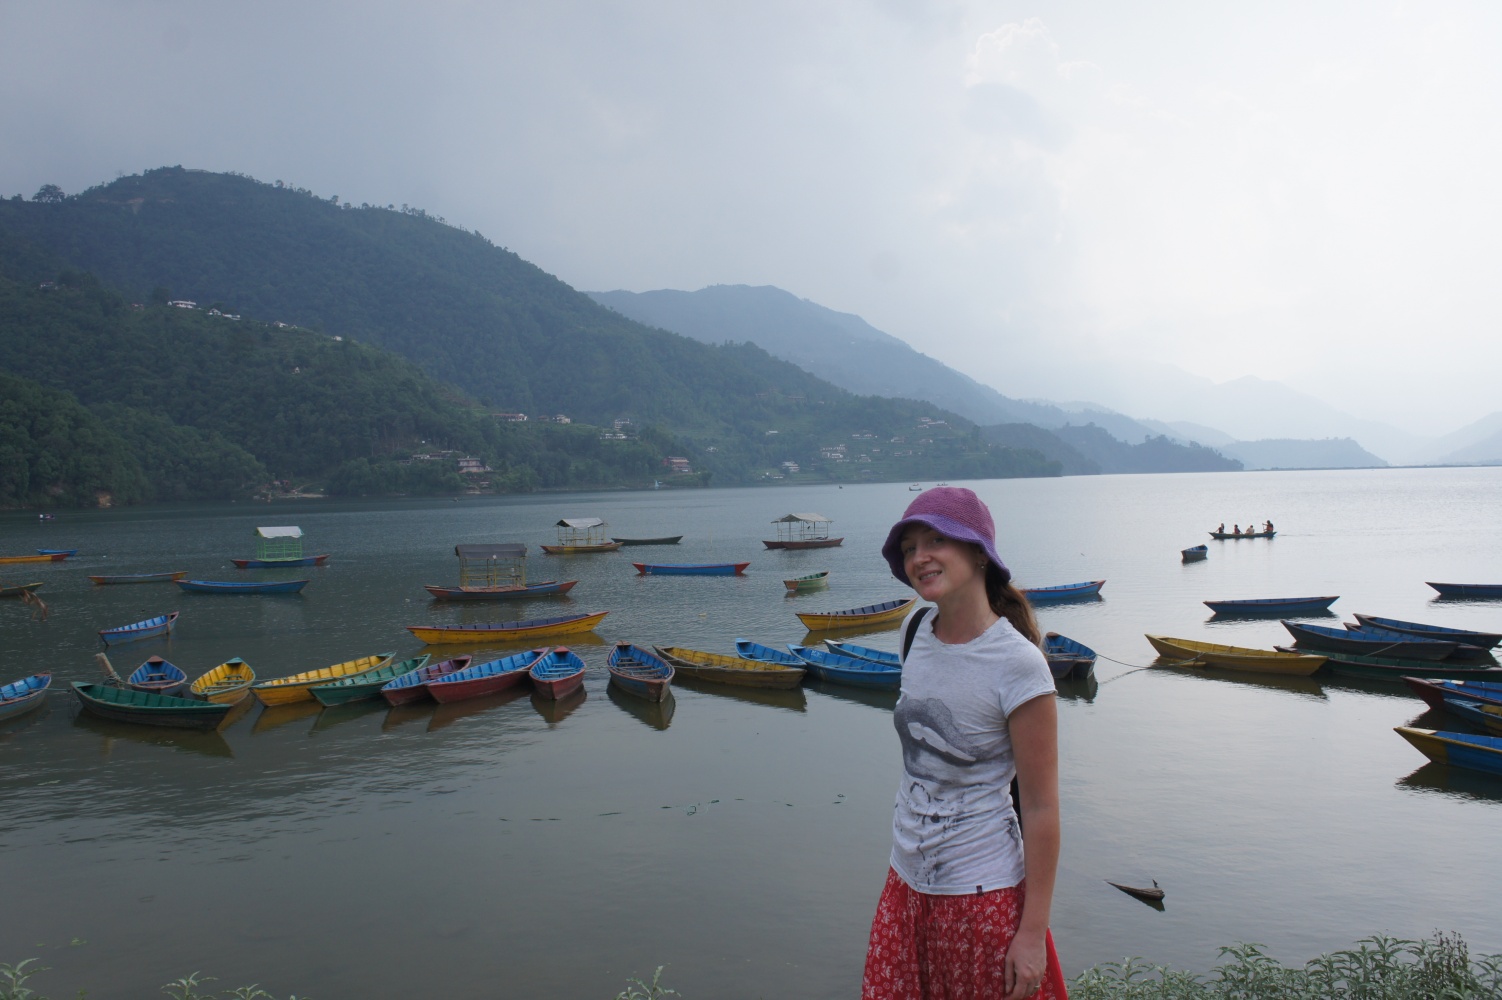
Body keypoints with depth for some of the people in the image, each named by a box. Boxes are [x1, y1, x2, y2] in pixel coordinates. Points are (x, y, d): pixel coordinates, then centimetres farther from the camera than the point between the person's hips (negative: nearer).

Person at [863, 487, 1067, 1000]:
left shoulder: (1017, 665, -20)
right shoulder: (916, 629, -1)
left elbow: (1040, 808, -16)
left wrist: (1033, 931, -12)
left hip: (983, 894, -6)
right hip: (907, 882, 6)